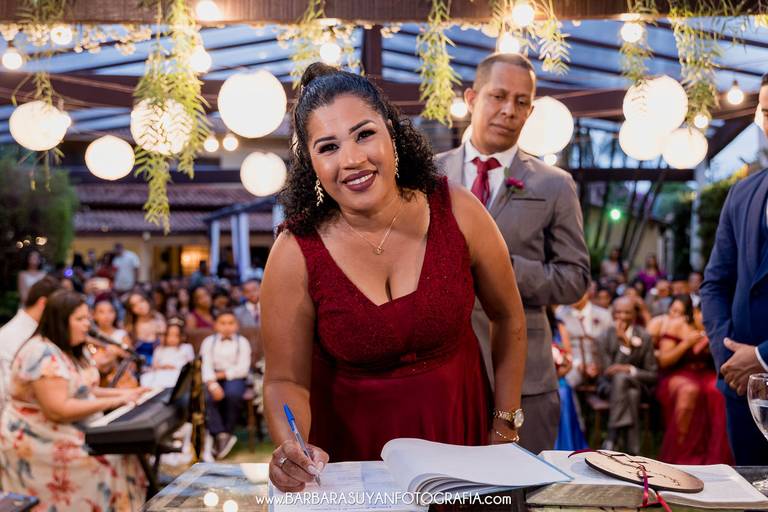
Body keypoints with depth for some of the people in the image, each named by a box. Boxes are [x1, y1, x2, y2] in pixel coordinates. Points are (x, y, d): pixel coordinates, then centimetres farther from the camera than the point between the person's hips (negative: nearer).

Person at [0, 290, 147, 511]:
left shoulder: (73, 350, 9)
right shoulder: (43, 354, -21)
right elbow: (58, 410, -28)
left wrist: (123, 393, 1)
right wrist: (113, 402, -23)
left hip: (73, 432, 9)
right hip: (38, 442, -9)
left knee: (124, 449, -8)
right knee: (109, 460, -21)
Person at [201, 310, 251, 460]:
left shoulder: (242, 342, 10)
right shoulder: (208, 342, 14)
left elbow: (243, 369, -2)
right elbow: (206, 366, -2)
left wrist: (222, 374, -9)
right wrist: (212, 384, -20)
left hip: (234, 378, -1)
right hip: (213, 379, 1)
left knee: (233, 394, -35)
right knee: (207, 397, -31)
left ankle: (228, 432, -22)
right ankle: (220, 435, -34)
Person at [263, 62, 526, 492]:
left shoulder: (456, 211, -17)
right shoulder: (296, 254, -21)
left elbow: (508, 319, -4)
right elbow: (286, 380, -14)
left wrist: (505, 430, -3)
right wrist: (292, 448, -34)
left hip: (458, 425, 2)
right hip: (354, 440, -2)